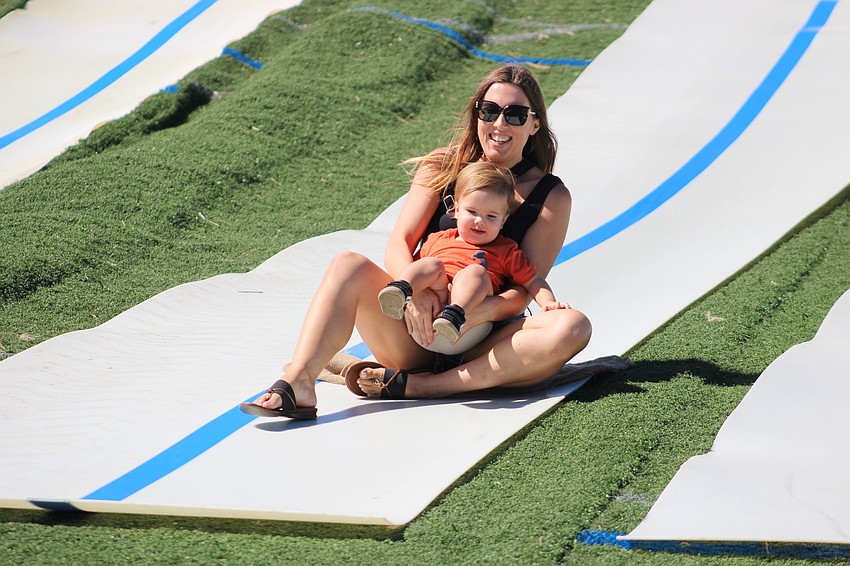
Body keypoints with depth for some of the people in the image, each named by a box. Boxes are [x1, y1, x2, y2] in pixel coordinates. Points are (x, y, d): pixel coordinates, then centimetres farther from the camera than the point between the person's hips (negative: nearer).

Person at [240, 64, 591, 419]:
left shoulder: (551, 198, 2)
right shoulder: (443, 168, 7)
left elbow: (523, 291, -6)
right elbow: (398, 244, -3)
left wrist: (482, 310, -29)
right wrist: (414, 290, -26)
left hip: (485, 344, -1)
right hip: (419, 334, 1)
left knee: (572, 328, -31)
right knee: (349, 265, -21)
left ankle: (410, 386, -36)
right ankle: (298, 383, -44)